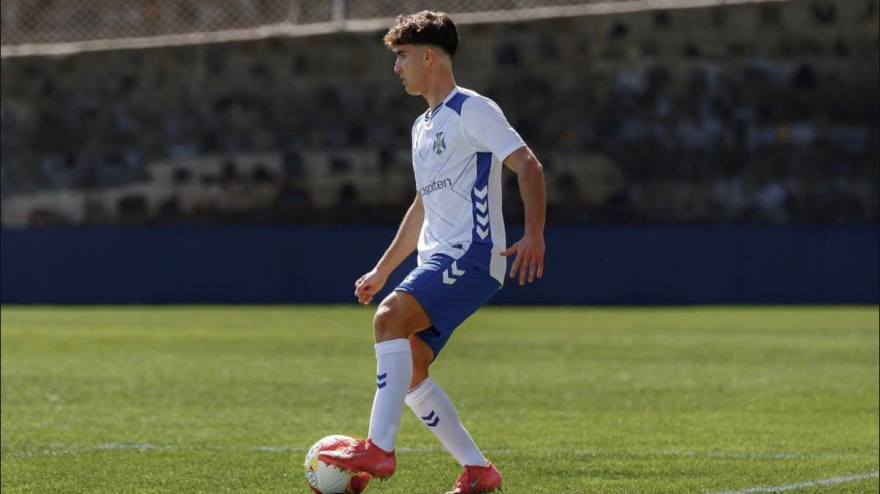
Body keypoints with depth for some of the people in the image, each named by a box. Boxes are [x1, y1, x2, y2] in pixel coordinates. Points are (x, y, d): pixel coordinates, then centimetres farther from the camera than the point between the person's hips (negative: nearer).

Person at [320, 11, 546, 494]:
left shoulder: (471, 110, -6)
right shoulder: (423, 126, 22)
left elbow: (527, 165, -16)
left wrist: (533, 235, -30)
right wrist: (382, 270, 32)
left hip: (472, 256, -10)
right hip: (438, 260, 10)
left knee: (390, 316, -28)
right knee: (407, 372, 2)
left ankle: (379, 449, -34)